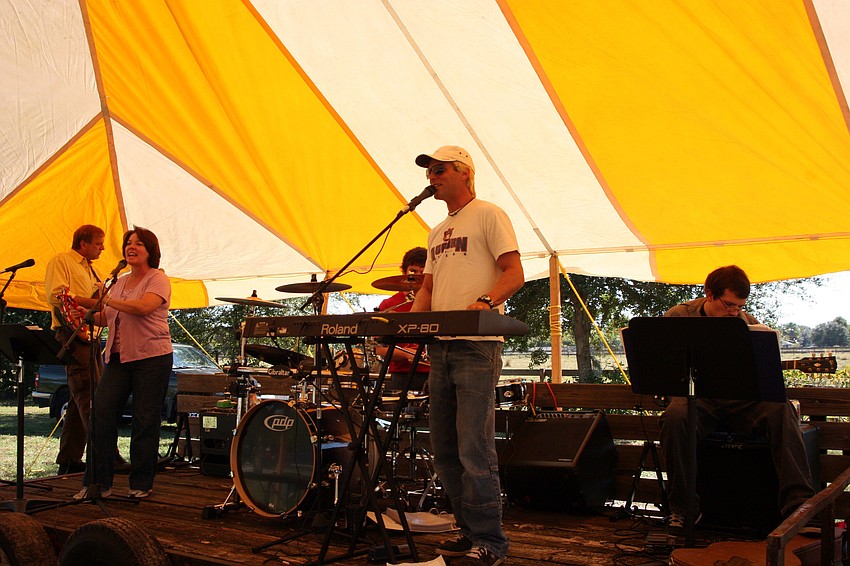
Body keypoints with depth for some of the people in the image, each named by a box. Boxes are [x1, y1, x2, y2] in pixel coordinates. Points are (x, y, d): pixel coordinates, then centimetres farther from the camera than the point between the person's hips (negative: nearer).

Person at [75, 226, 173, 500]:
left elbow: (144, 307, -22)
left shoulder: (157, 279, -3)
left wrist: (108, 301, -17)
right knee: (101, 413, -3)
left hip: (151, 357, -6)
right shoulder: (120, 282, 19)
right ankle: (97, 482, 3)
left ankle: (141, 485, 8)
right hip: (118, 358, 7)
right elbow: (106, 318, 21)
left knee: (145, 421, -2)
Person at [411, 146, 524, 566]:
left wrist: (485, 302, -28)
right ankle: (469, 530, 19)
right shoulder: (437, 234, 24)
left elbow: (514, 274, -9)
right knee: (444, 448, 9)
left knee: (474, 448, -11)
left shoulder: (489, 216, 0)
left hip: (477, 346, -8)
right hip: (440, 346, 9)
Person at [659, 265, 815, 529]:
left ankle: (798, 502, -32)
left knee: (781, 409, -28)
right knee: (674, 417, -37)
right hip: (696, 397, -2)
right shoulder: (678, 315, 4)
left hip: (741, 401, 2)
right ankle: (683, 507, -23)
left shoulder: (748, 323, 12)